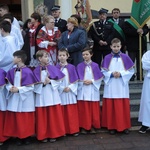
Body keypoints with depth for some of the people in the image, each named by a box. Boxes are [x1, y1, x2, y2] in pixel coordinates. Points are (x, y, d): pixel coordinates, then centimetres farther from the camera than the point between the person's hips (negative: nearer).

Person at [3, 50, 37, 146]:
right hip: (14, 99, 5)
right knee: (15, 119, 9)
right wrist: (10, 88, -13)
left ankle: (27, 137, 21)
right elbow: (8, 84, 10)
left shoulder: (28, 72, -14)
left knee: (25, 119, 5)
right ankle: (19, 137, 22)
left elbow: (31, 87, -14)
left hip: (25, 100, -5)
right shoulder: (12, 71, 5)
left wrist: (18, 89, -19)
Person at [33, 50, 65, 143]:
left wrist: (50, 81, -14)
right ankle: (43, 135, 18)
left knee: (53, 116, 5)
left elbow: (58, 81, 1)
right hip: (42, 97, 0)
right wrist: (43, 84, -16)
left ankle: (53, 134, 18)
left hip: (52, 96, 1)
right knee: (42, 117, 5)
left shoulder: (53, 68, 1)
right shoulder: (36, 71, -1)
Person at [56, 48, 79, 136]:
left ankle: (74, 130, 13)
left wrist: (70, 87, -12)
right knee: (62, 113, 4)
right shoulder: (56, 68, 2)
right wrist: (62, 88, -10)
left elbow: (75, 81, 1)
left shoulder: (71, 67, 2)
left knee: (72, 112, 2)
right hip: (60, 93, 0)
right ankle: (64, 130, 14)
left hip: (70, 92, 0)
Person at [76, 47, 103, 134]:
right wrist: (83, 82, -13)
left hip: (93, 91, 0)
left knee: (93, 109, 4)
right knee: (83, 110, 1)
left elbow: (100, 78, 1)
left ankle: (93, 126, 15)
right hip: (83, 91, 0)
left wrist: (91, 81, -11)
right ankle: (83, 127, 11)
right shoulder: (79, 66, 4)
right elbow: (77, 79, 4)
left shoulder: (95, 66, 2)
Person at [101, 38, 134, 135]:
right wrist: (111, 74, -15)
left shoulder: (125, 57, 2)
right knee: (111, 107, 2)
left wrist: (121, 74, -13)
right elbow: (103, 72, 2)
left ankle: (124, 126, 15)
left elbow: (131, 71, 1)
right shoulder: (107, 58, 2)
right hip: (110, 87, 0)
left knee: (123, 107, 3)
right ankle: (112, 126, 13)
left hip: (122, 86, 0)